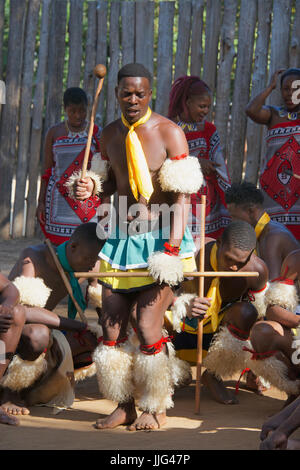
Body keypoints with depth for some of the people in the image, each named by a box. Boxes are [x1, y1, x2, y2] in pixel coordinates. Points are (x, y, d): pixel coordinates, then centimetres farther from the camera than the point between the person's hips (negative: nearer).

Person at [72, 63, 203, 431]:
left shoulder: (169, 133, -8)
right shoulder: (109, 135, 9)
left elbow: (181, 194, -11)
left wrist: (172, 248, -18)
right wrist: (92, 186, -1)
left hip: (160, 240, -6)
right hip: (122, 238, 6)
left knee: (147, 326, -10)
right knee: (111, 327, 2)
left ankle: (155, 409, 7)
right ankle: (124, 406, 16)